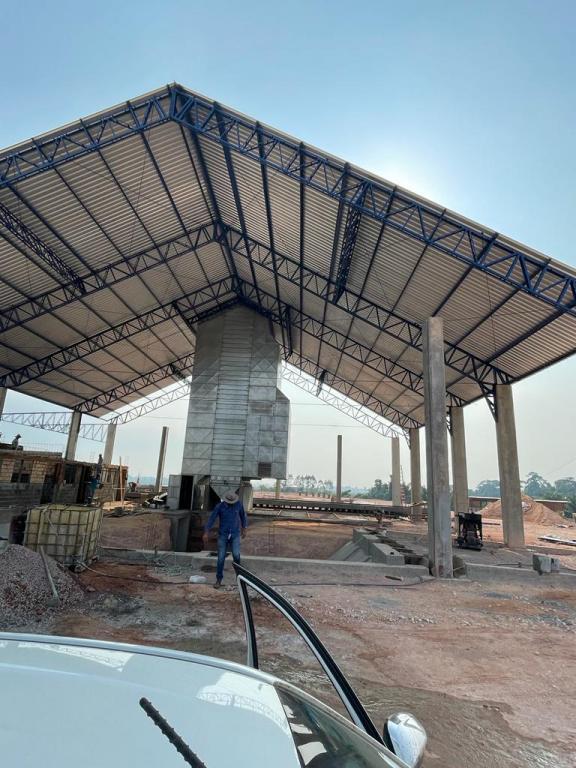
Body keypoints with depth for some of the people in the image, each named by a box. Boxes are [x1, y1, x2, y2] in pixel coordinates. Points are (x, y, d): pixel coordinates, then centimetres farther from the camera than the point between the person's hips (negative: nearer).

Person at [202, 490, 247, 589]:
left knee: (236, 555, -13)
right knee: (221, 558, 0)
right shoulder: (219, 506, -13)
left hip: (235, 534, 0)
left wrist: (244, 529, 17)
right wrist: (206, 533, -21)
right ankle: (219, 580, 18)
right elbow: (211, 519, -13)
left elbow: (242, 516, 9)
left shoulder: (239, 504, -7)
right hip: (223, 535, 0)